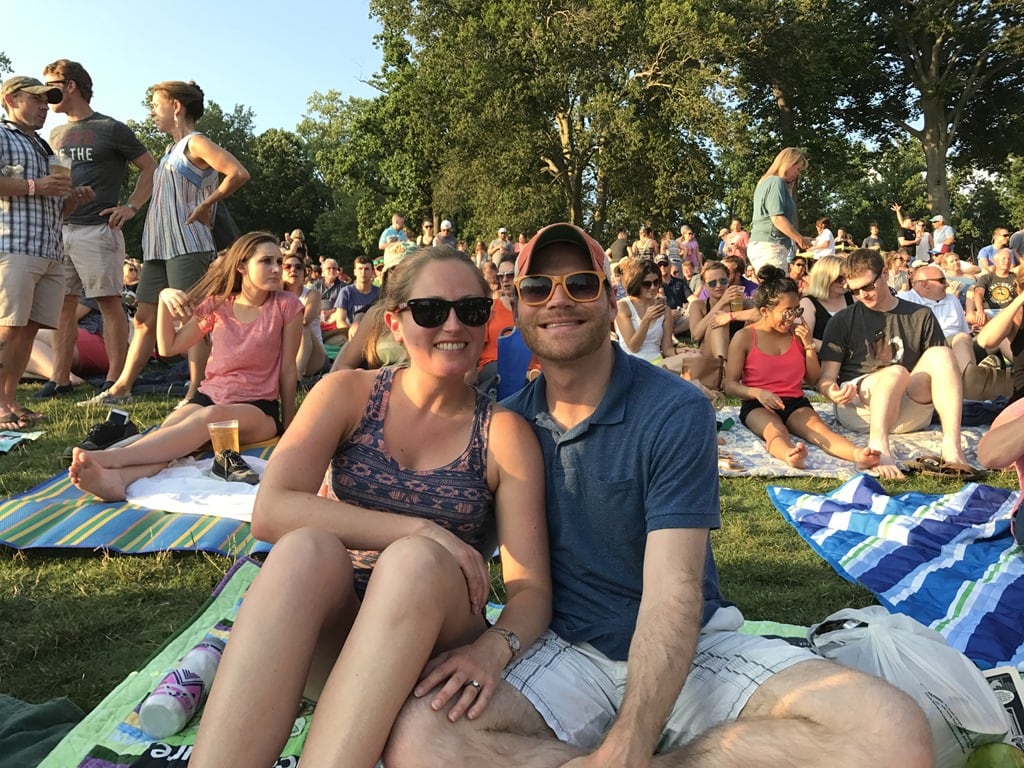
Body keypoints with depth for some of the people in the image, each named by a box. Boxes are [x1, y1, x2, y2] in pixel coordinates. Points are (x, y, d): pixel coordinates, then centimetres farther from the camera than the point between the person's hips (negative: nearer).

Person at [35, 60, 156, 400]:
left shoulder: (111, 129, 0)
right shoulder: (56, 134, 19)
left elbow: (150, 168, 0)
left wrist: (131, 207, -8)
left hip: (97, 229, -6)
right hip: (59, 229, 7)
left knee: (109, 303, -5)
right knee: (63, 305, 5)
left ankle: (114, 380, -2)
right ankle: (61, 379, 10)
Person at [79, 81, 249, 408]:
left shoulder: (195, 144, -5)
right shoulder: (172, 151, 22)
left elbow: (239, 173, -21)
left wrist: (206, 204, -14)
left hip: (188, 247, -9)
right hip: (158, 247, 9)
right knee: (145, 319, 10)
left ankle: (196, 394, -3)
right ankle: (121, 389, 15)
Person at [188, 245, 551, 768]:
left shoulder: (504, 434, -3)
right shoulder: (348, 394, 1)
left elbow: (531, 588, -7)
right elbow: (270, 510, -14)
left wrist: (495, 648, -29)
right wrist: (420, 530, -21)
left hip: (430, 641, 0)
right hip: (326, 630, 1)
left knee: (417, 561, -34)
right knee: (307, 549, -32)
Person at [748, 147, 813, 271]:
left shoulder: (766, 182, 23)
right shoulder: (776, 181, -6)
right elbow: (777, 218, -16)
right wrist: (800, 239, -10)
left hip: (761, 245, 10)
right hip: (770, 246, -10)